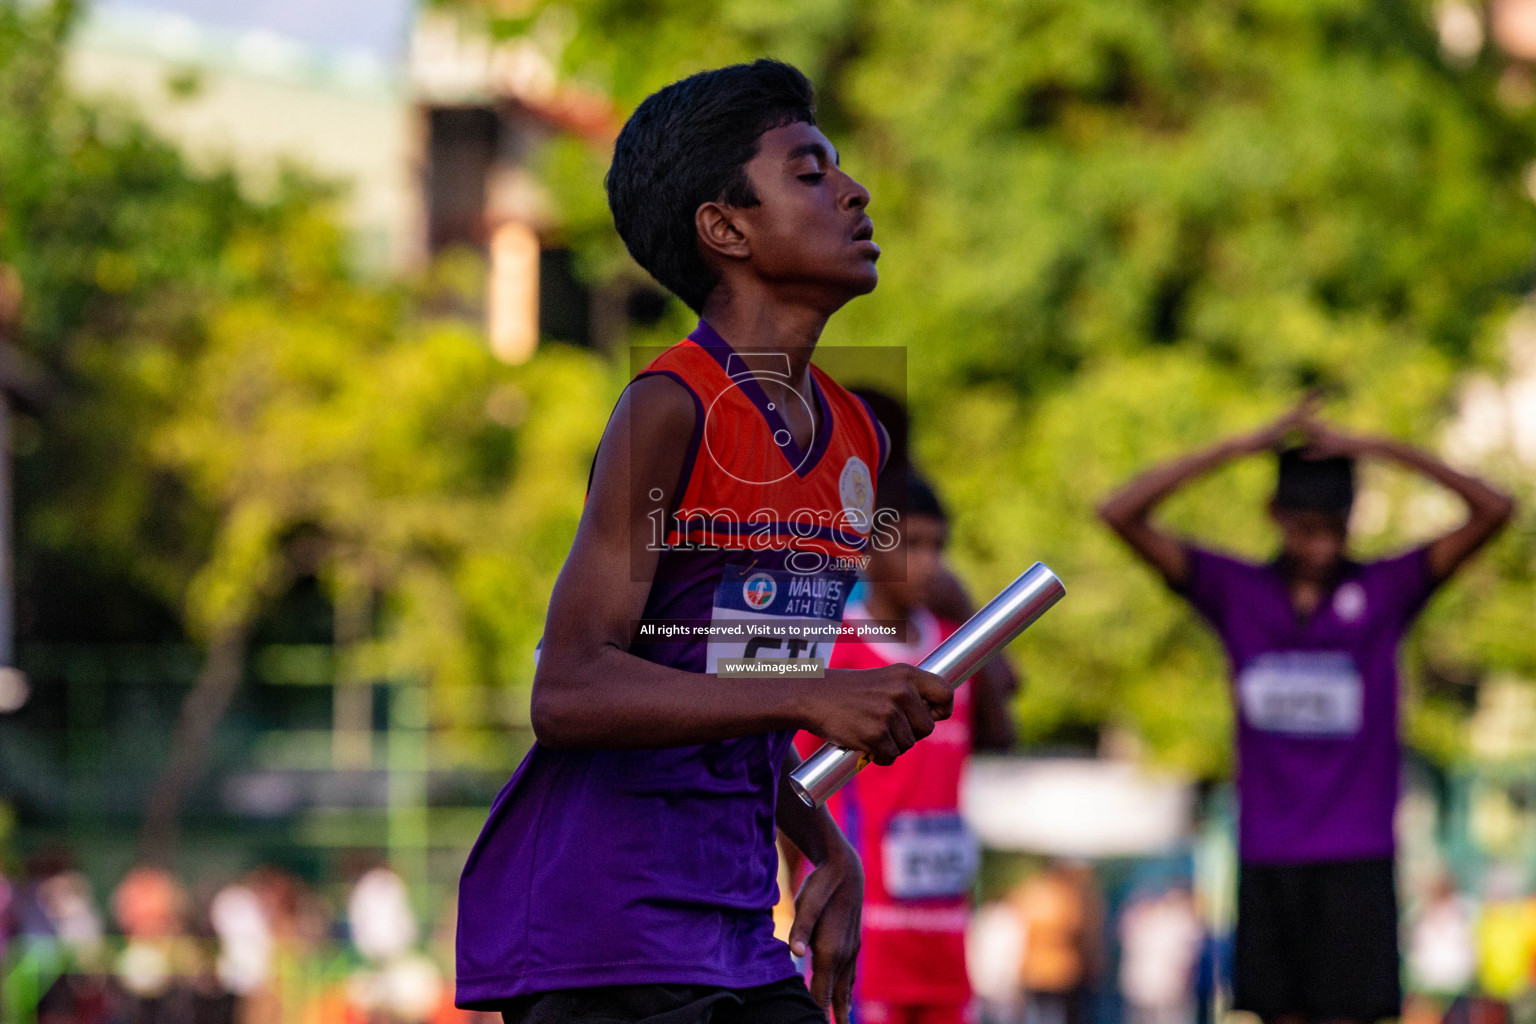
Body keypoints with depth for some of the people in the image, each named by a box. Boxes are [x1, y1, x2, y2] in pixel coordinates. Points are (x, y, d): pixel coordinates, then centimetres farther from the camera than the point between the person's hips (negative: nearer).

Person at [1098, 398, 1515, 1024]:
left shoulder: (1386, 590, 1)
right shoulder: (1236, 591, 5)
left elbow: (1493, 511, -7)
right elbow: (1121, 514, -1)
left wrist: (1378, 449, -11)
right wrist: (1243, 447, -7)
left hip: (1356, 858, -2)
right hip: (1266, 857, 2)